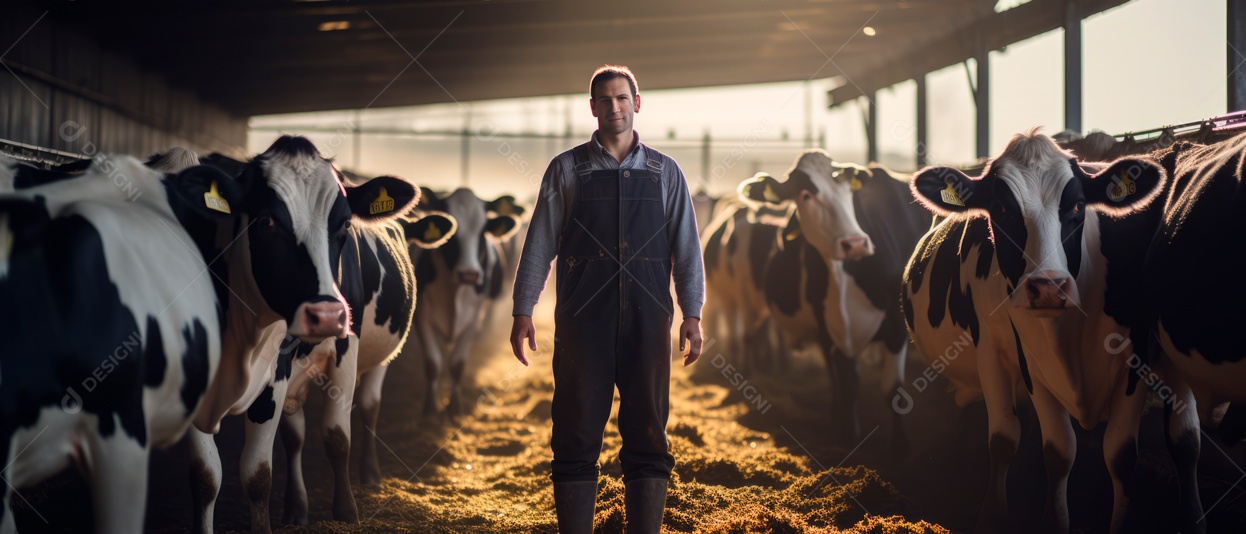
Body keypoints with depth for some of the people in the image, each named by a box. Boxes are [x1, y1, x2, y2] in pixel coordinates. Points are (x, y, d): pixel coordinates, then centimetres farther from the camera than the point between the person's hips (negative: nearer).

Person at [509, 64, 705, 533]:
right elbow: (539, 244, 5)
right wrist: (522, 312, -2)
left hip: (647, 320, 1)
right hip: (583, 319, -1)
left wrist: (693, 314, -1)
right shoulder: (567, 169, 7)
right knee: (576, 435, 0)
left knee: (648, 436, 3)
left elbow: (686, 248, 8)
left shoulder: (665, 173, 10)